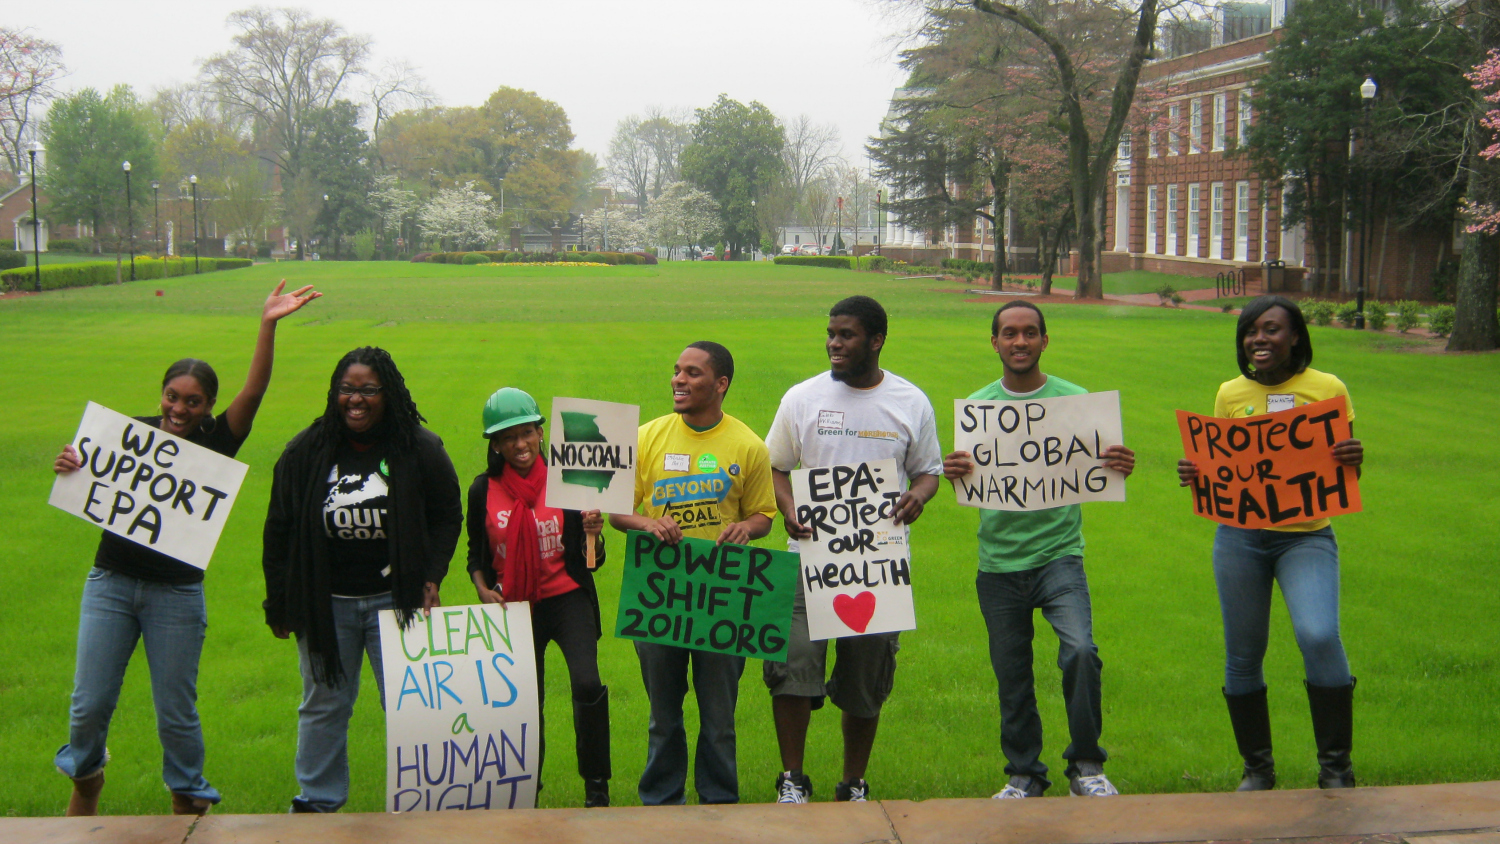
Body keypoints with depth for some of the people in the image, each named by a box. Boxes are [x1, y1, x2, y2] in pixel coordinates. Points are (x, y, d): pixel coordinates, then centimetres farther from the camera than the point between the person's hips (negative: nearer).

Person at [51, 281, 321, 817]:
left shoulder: (215, 444, -2)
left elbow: (254, 391, -15)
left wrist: (267, 326, -26)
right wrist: (69, 468, -16)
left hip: (177, 592, -2)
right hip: (111, 582, 2)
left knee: (176, 710, 6)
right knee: (90, 702, 5)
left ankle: (187, 801, 26)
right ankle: (85, 777, 34)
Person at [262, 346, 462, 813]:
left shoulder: (420, 449, -4)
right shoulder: (306, 451, -1)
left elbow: (447, 516, 6)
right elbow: (279, 530, 5)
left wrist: (431, 578, -4)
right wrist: (278, 602, 3)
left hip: (395, 599, -1)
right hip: (325, 603, 2)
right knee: (323, 705, 12)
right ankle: (318, 801, 27)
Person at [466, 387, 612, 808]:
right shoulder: (483, 491, 0)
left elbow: (591, 562, 0)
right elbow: (476, 556, 13)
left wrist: (592, 534, -20)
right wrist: (483, 590, -5)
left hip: (567, 599, -2)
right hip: (514, 606, 2)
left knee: (587, 685, -22)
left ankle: (596, 785, -4)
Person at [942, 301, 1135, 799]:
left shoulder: (1074, 400, 3)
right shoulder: (976, 405, 7)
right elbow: (969, 485, 6)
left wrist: (1119, 469, -19)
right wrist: (954, 474, -17)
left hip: (1059, 555, -2)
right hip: (999, 562, 2)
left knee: (1080, 651, -21)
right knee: (1012, 677, 9)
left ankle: (1086, 767, -2)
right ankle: (1024, 776, 26)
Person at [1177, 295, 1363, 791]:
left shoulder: (1328, 389, 4)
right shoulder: (1230, 394, 9)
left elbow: (1344, 475, 6)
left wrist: (1353, 461, -17)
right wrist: (1193, 474, -7)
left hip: (1306, 536, -2)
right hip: (1240, 536, 2)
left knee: (1319, 636, -22)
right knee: (1242, 654, 5)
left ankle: (1336, 767, -5)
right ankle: (1258, 768, 23)